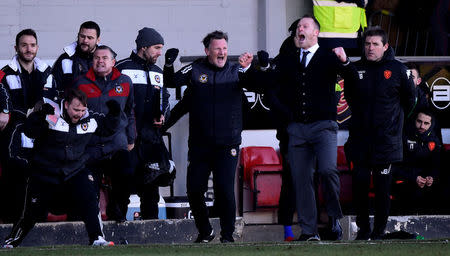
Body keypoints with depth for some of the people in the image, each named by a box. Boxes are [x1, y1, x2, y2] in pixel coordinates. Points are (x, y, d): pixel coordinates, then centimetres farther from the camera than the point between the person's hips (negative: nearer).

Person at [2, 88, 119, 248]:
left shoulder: (90, 119, -2)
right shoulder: (52, 115, -15)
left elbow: (107, 128, 13)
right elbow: (30, 131, -23)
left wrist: (113, 115, -6)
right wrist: (40, 115, -39)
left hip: (75, 172, 3)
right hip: (45, 173, -2)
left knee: (90, 199, -22)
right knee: (33, 213, 7)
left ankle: (97, 239, -18)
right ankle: (11, 242, 28)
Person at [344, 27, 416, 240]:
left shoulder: (397, 70, -2)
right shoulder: (356, 69, 4)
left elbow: (409, 99, 11)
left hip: (387, 140, -2)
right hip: (360, 138, 2)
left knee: (383, 189, 0)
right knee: (359, 184, -1)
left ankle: (379, 230, 8)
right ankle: (363, 228, 10)